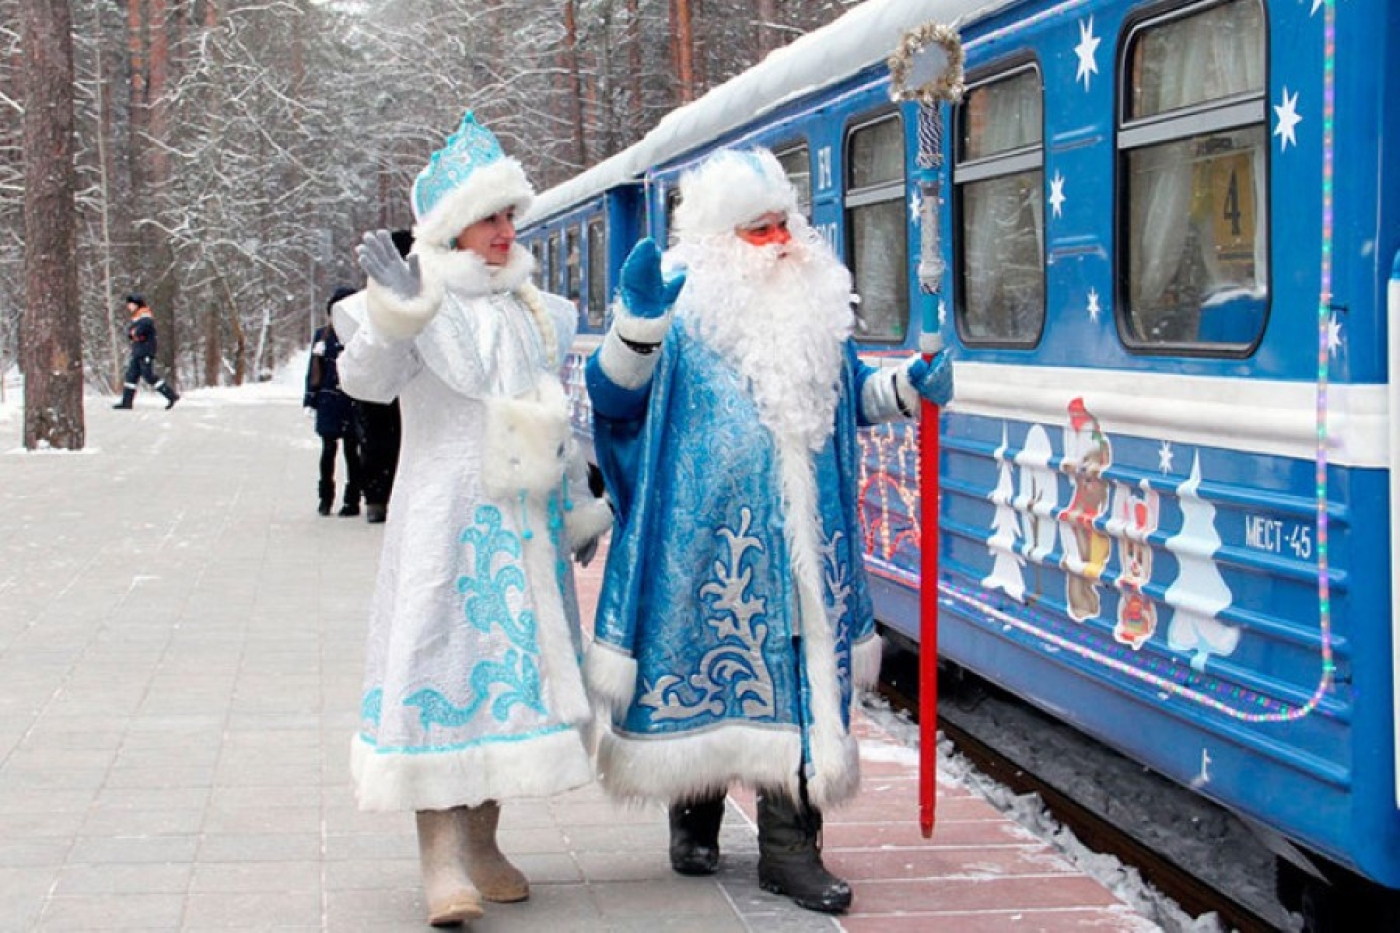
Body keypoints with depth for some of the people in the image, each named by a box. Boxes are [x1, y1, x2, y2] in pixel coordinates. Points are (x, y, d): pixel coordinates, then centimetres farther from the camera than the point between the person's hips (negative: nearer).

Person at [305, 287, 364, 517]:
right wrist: (310, 398, 6)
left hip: (352, 401, -2)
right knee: (328, 450, 6)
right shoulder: (323, 334, 8)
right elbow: (314, 367, 10)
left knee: (351, 450, 2)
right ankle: (325, 497, 17)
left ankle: (352, 500, 9)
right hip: (328, 401, 2)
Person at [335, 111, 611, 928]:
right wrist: (392, 313, -34)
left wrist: (580, 505, 23)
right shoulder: (425, 305, -4)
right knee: (446, 660, -10)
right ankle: (442, 856, -9)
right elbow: (365, 380, -18)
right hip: (448, 515, -6)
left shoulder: (537, 310, 15)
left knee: (515, 659, 8)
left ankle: (482, 840, 18)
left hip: (527, 521, 6)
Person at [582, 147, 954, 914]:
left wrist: (908, 388, 5)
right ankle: (695, 816, 26)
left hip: (800, 536, 4)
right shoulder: (684, 308, -5)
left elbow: (851, 396, 23)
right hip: (706, 535, -4)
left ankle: (789, 843, 4)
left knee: (797, 673, 1)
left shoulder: (819, 308, 12)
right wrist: (636, 320, -30)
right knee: (706, 661, 6)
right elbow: (613, 396, -14)